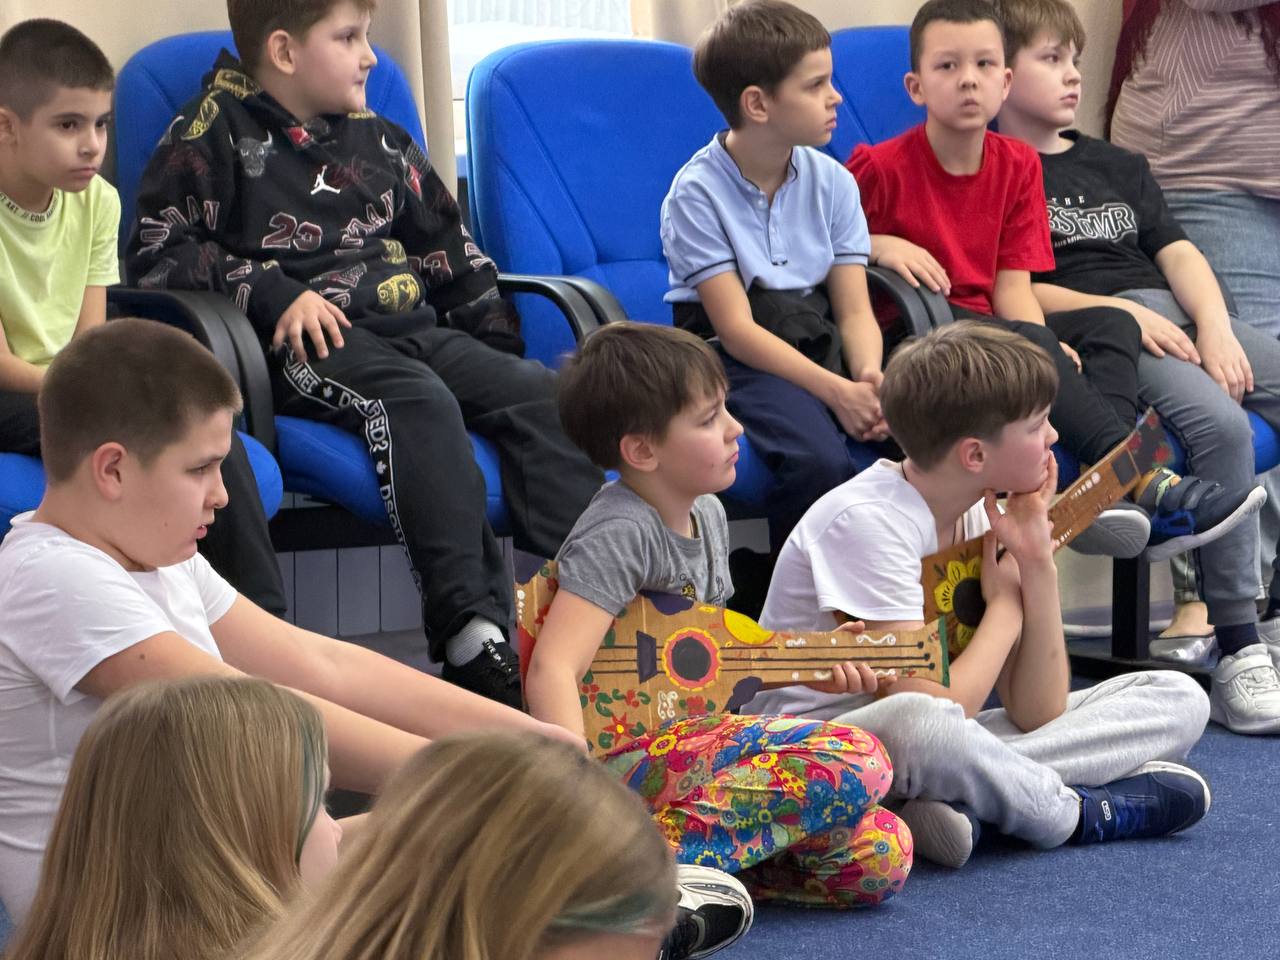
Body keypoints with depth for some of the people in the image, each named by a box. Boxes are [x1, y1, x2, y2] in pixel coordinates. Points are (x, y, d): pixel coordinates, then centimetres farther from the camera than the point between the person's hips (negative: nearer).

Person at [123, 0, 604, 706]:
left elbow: (448, 247, 27)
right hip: (301, 347, -7)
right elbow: (155, 250, -4)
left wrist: (497, 340, 16)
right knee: (420, 401, -34)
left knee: (533, 391, -17)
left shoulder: (376, 140, 21)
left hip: (413, 326, 7)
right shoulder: (215, 133, 3)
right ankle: (471, 635, -45)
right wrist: (274, 293, -13)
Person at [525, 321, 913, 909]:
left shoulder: (707, 514, 13)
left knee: (879, 859, -6)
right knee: (854, 763, -26)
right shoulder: (621, 535, -15)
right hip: (622, 751, -9)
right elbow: (552, 669, -27)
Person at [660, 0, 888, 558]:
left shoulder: (831, 182, 4)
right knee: (818, 458, -33)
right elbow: (737, 327, -16)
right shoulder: (697, 193, -11)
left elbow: (854, 310, 1)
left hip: (819, 341, 5)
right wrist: (836, 391, -26)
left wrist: (869, 378, -23)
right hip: (736, 357, -5)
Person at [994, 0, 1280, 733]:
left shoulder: (1117, 166, 29)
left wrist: (1216, 326, -5)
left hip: (1183, 315, 7)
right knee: (1220, 423, -33)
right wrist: (1121, 311, -13)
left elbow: (1178, 253, 16)